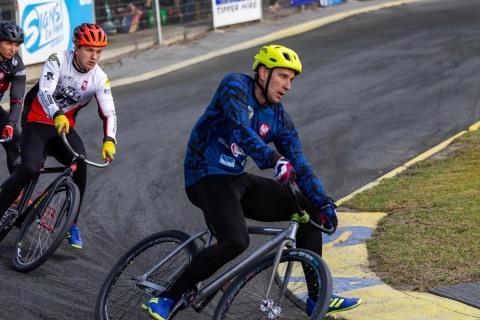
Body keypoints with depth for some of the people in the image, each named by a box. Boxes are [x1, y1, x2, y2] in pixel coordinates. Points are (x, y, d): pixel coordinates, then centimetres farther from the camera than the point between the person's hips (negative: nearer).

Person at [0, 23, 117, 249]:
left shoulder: (99, 78, -8)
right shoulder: (58, 60, -16)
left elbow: (109, 112, -17)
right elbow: (44, 92, -27)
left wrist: (109, 140, -36)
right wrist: (57, 116, -47)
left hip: (65, 128, 3)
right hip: (38, 123, -3)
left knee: (80, 164, -24)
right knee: (30, 169, -27)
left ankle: (72, 224, -9)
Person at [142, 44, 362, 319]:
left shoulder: (280, 120, 5)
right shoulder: (236, 86, -12)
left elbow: (300, 167, 4)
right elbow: (239, 129, -30)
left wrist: (324, 202, -10)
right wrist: (274, 159, -42)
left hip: (239, 180, 8)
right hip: (207, 178, -8)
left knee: (310, 209, 3)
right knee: (236, 242, -31)